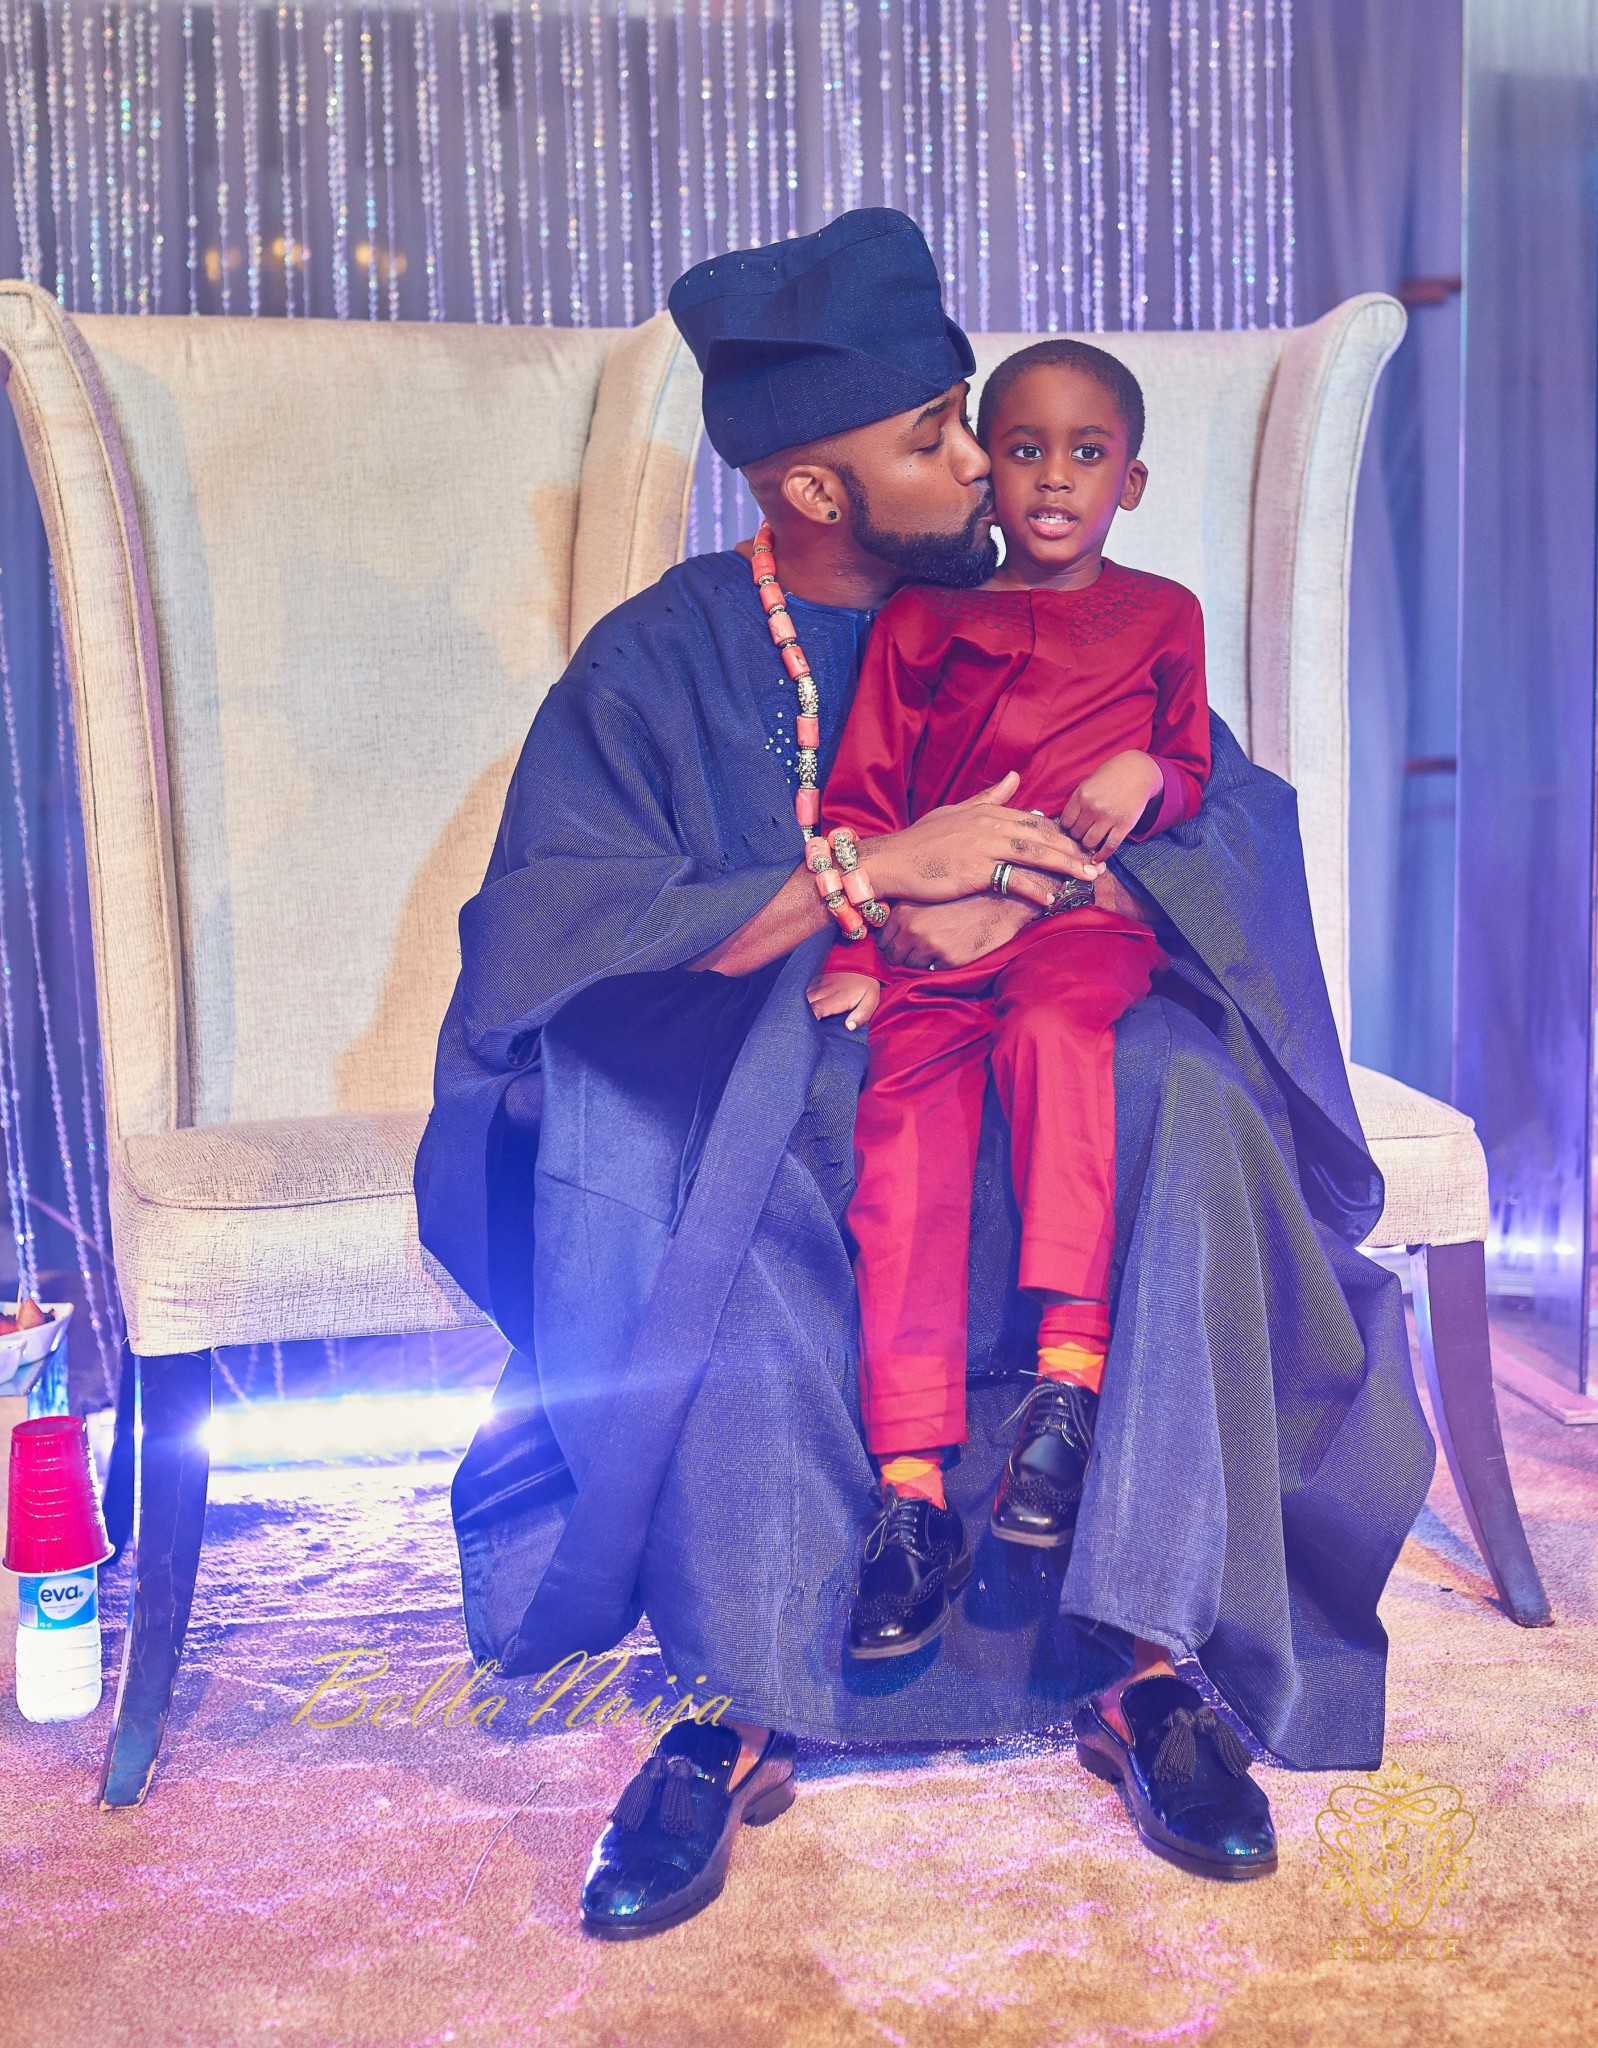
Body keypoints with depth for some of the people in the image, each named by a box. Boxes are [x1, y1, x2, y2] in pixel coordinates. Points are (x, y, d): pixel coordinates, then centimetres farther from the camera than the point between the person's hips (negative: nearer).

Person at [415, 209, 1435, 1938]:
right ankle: (737, 1706, -30)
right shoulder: (659, 660, 1)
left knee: (1191, 1108, -31)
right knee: (722, 1197, -38)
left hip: (1021, 1056, 3)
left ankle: (1148, 1655, -27)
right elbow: (553, 925, -13)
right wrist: (884, 868, -21)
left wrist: (1034, 881, -20)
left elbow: (1238, 822, 2)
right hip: (741, 1080, -2)